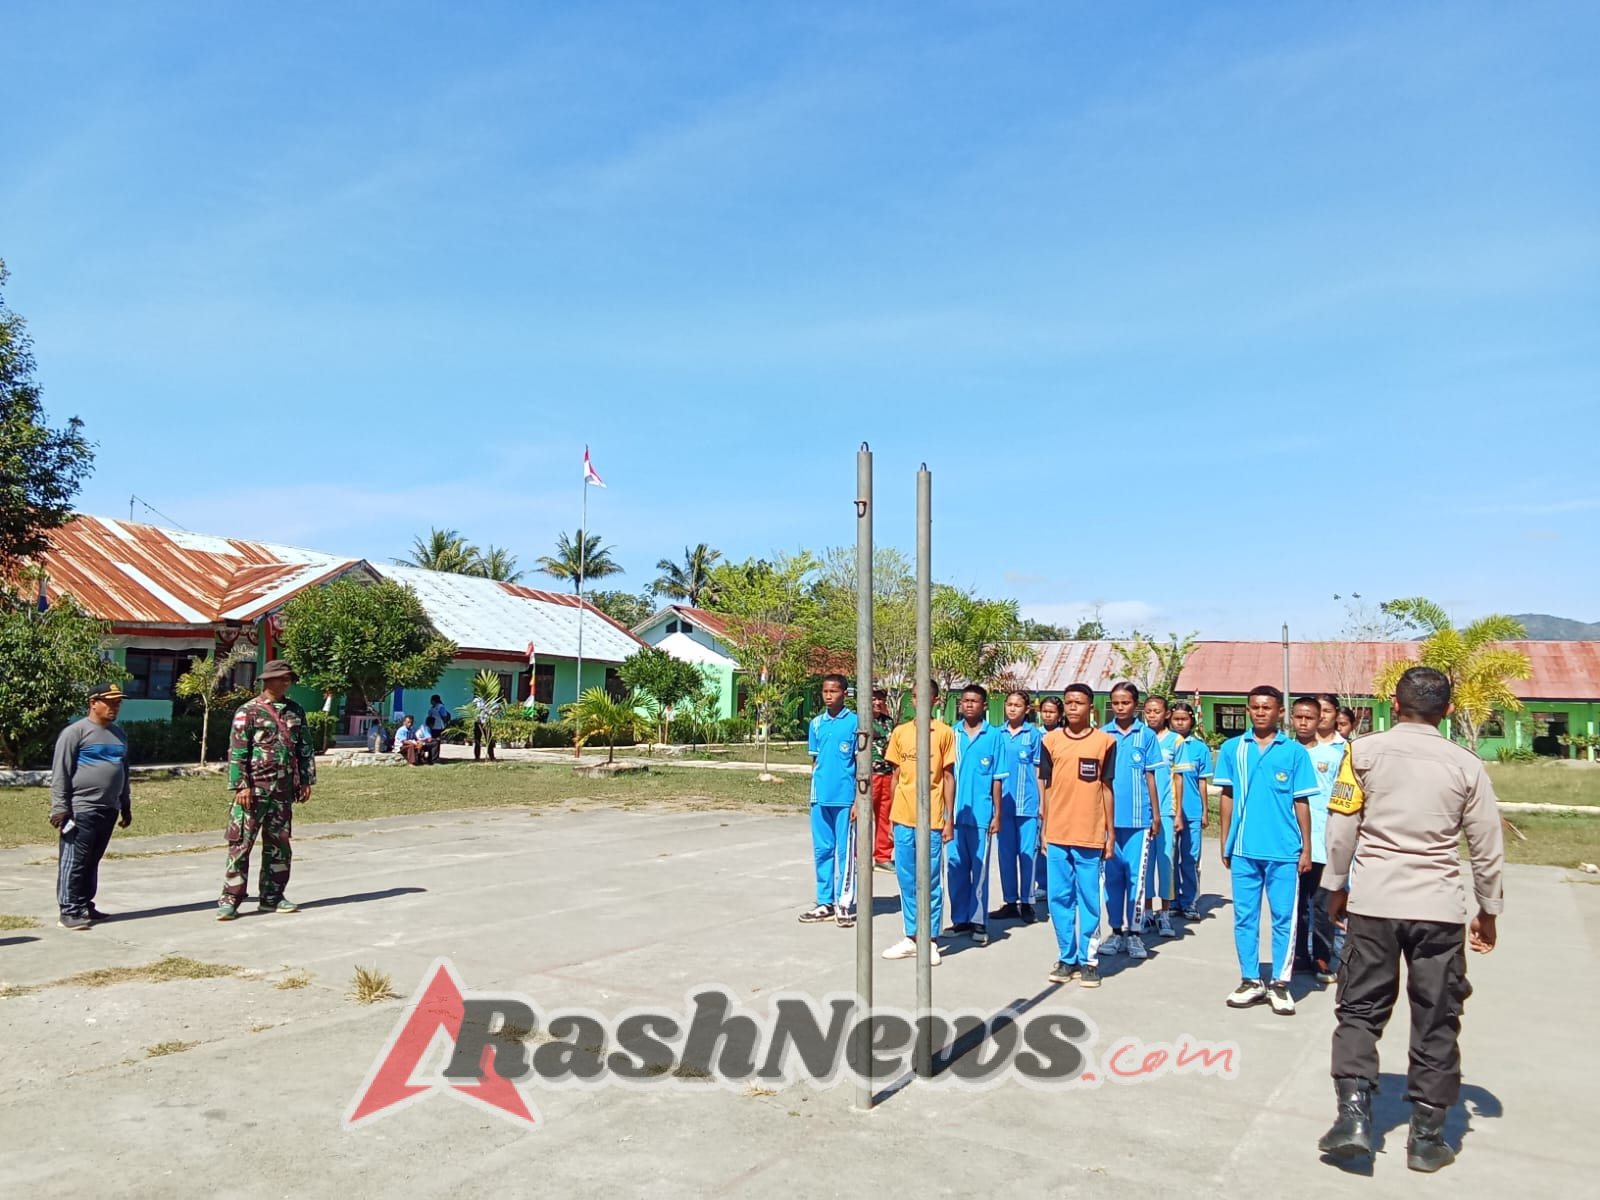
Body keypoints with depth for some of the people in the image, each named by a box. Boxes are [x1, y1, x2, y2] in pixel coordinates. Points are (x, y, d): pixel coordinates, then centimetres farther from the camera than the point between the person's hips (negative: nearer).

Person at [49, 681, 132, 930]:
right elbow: (60, 773, -10)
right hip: (81, 810, -7)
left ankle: (85, 906, 21)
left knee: (92, 862, 13)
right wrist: (60, 808, -14)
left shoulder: (118, 734, 16)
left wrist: (126, 805, 22)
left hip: (108, 810, 7)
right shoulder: (75, 732, -7)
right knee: (74, 862, -3)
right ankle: (69, 911, 0)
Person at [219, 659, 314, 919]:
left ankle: (273, 896, 20)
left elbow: (305, 748, 16)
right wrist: (240, 786, -14)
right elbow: (237, 752, -7)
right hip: (254, 788, -5)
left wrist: (306, 780, 10)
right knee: (241, 843, -4)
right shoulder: (249, 711, -3)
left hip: (284, 789, 5)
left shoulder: (295, 711, 12)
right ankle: (230, 900, 2)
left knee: (278, 843, 11)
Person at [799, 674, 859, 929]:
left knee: (845, 851, 2)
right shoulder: (816, 723, 9)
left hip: (845, 798, -5)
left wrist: (859, 800, -8)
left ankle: (845, 903, 12)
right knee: (822, 850, 10)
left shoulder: (855, 722, -4)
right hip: (820, 798, 5)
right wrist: (814, 793, 13)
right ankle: (825, 902, 20)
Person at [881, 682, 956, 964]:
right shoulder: (900, 732, 8)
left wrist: (950, 819, -4)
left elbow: (949, 777, -1)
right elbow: (896, 775, 12)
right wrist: (891, 816, 11)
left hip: (931, 820, -3)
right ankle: (910, 938, 20)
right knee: (906, 880, 9)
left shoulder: (944, 732, -2)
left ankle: (930, 941, 13)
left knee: (931, 881, 4)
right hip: (903, 818, 4)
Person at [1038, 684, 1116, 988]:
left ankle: (1089, 960, 15)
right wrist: (1043, 830, 7)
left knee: (1089, 900, 4)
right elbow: (1047, 787, 9)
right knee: (1060, 898, 7)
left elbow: (1106, 789, 4)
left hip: (1091, 835, -2)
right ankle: (1066, 958, 18)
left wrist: (1111, 833, 3)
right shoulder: (1051, 740, 5)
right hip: (1057, 834, 2)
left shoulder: (1105, 741, 0)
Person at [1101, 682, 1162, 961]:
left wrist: (1156, 815, 4)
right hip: (1109, 816, 1)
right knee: (1113, 874, 8)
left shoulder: (1147, 736, 2)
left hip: (1138, 817, -1)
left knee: (1136, 875, 1)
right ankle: (1116, 931, 17)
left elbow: (1150, 777, 5)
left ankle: (1134, 933, 11)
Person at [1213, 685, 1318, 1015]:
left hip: (1284, 851, -1)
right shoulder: (1232, 749, 4)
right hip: (1244, 849, 2)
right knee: (1244, 917, 8)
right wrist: (1225, 843, 7)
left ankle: (1280, 984, 16)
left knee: (1284, 918, 5)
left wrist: (1306, 848, 2)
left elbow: (1301, 802, 3)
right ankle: (1250, 981, 20)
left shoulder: (1295, 751, 0)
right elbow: (1227, 797, 8)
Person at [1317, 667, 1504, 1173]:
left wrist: (1336, 886, 11)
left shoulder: (1364, 751, -3)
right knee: (1435, 1023, 11)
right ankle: (1426, 1138, 18)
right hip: (1439, 908, 1)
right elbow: (1488, 849, 4)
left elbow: (1341, 828, -3)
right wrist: (1488, 910, 17)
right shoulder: (1467, 765, 0)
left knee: (1360, 1010, 11)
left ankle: (1354, 1114, 1)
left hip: (1372, 902, 0)